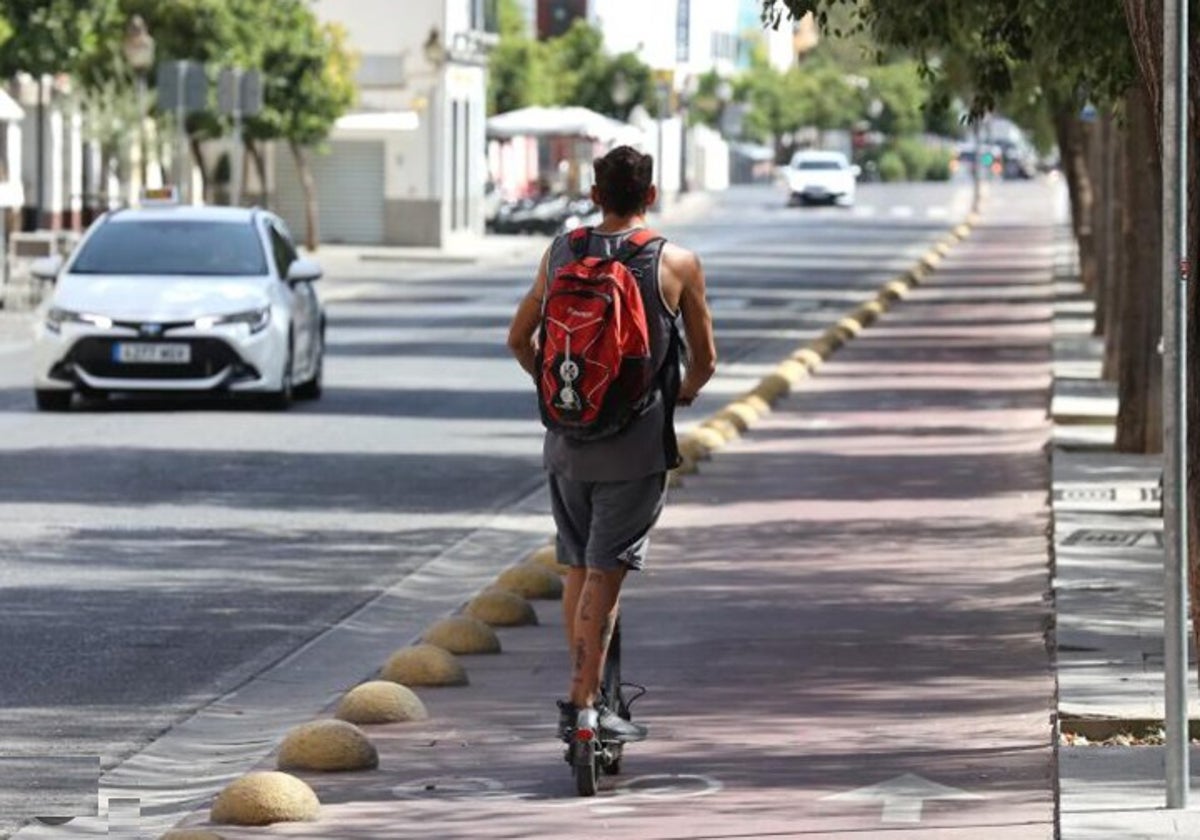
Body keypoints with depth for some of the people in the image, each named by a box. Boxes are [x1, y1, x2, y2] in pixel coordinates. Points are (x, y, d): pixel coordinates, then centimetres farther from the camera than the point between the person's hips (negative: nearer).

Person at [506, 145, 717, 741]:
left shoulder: (560, 253, 5)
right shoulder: (677, 264, -5)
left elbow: (519, 340, 15)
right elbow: (705, 359, 5)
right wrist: (685, 392, 27)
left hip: (566, 441, 4)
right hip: (636, 444, -4)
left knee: (579, 568, 16)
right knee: (605, 574, -4)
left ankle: (586, 691, 23)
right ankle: (582, 704, -7)